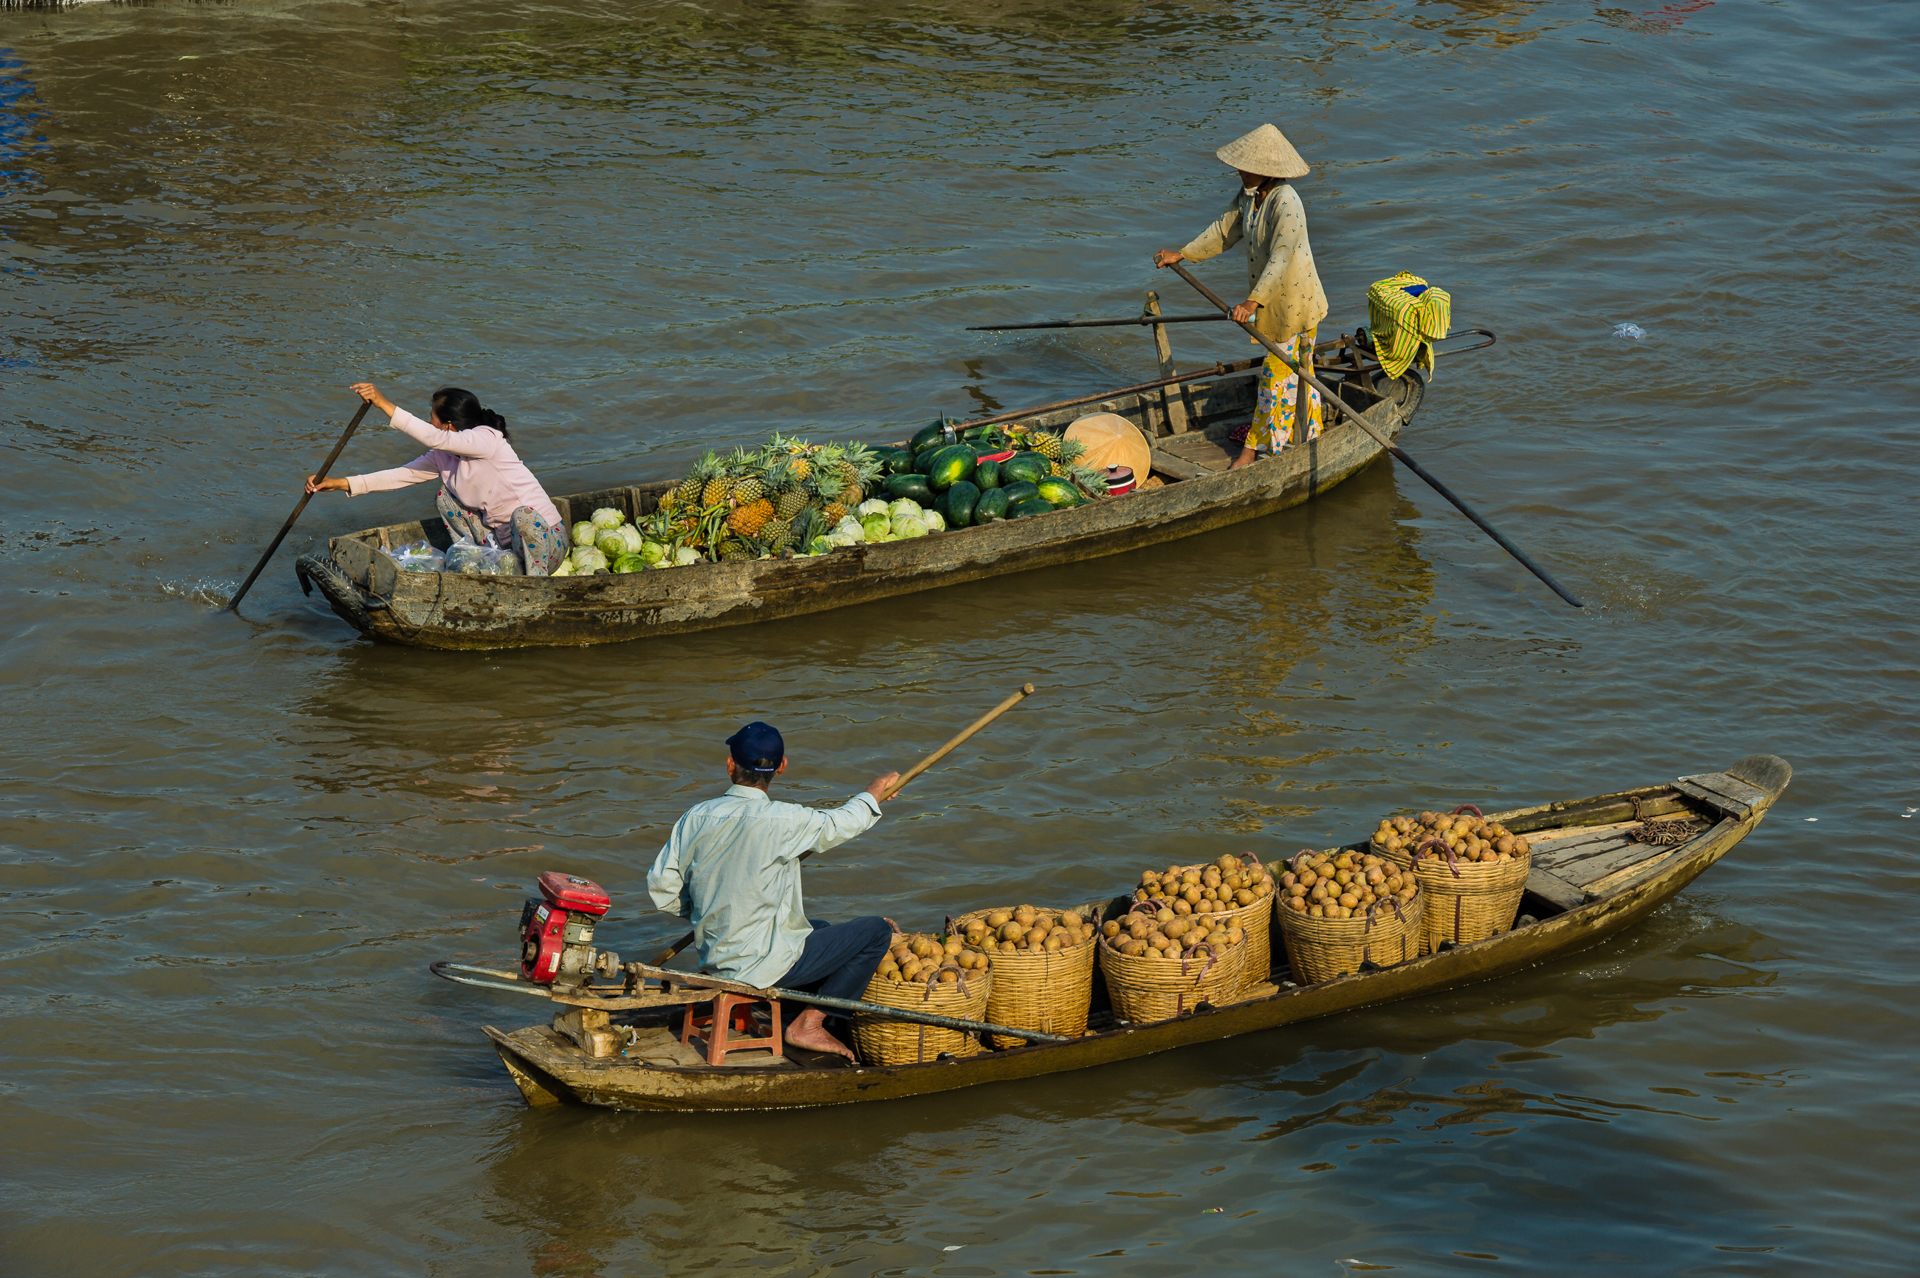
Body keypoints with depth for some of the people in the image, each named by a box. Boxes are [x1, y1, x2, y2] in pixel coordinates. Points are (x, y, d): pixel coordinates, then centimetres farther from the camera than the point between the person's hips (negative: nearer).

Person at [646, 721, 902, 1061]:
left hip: (715, 957, 8)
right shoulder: (780, 821, -21)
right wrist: (872, 795, 18)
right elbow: (837, 825, -3)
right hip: (761, 965, -8)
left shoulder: (696, 817, -4)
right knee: (877, 931, 0)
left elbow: (661, 887, 1)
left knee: (821, 929, 32)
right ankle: (808, 1024, 3)